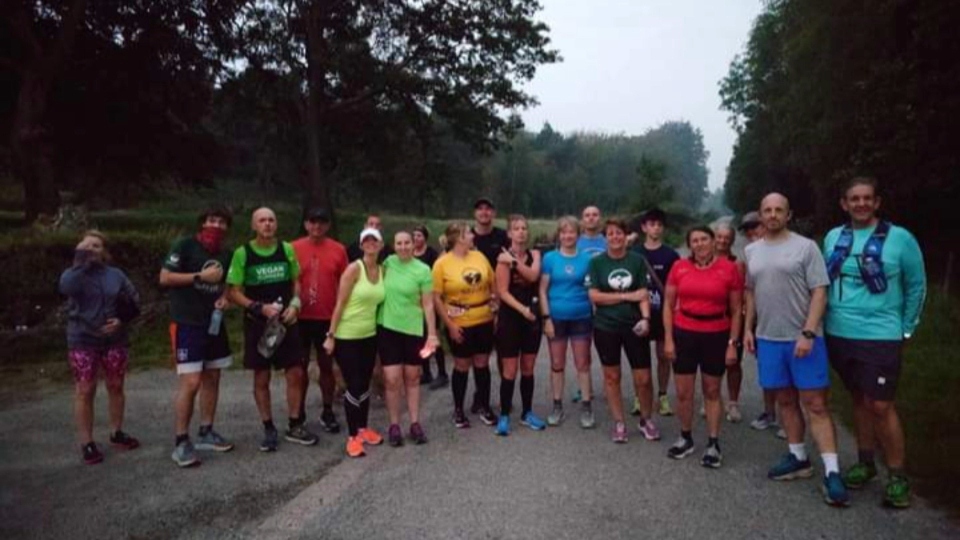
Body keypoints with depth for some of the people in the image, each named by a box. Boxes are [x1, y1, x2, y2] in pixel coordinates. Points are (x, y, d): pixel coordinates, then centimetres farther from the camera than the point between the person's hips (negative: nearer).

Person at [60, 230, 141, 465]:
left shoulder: (116, 274, 5)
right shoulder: (73, 273, -2)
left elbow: (134, 300, 6)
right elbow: (66, 288, -26)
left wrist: (122, 320, -9)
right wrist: (80, 260, -25)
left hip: (115, 341, 3)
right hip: (83, 342, -3)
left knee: (116, 387, 12)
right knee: (85, 392, 0)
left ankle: (116, 433, 28)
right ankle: (86, 443, 9)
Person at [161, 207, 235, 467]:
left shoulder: (226, 254, 9)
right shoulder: (185, 245, -9)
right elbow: (164, 278, -12)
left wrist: (224, 296, -1)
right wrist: (200, 276, -18)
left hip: (214, 323, 7)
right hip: (187, 324, -7)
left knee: (212, 379, 11)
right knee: (190, 382, -11)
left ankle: (206, 432, 23)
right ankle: (181, 442, 0)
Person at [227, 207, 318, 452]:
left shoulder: (287, 249, 2)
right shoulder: (242, 253, -7)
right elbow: (233, 292, -6)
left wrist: (295, 304, -7)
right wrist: (259, 307, -19)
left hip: (286, 321, 3)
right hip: (257, 323, -2)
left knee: (296, 374, 4)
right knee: (261, 378, 6)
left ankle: (294, 426, 19)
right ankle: (269, 429, 20)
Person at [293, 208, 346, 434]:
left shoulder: (338, 249, 0)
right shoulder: (294, 248, -2)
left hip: (328, 318, 0)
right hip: (301, 318, 0)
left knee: (327, 365, 9)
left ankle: (327, 412, 19)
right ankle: (299, 413, 21)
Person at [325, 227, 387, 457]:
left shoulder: (382, 271, 4)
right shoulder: (354, 268, -13)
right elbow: (340, 304, -14)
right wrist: (331, 335, -14)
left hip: (370, 335, 6)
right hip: (347, 336, -5)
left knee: (365, 384, 14)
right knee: (354, 386, -2)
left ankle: (363, 428, 30)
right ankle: (353, 436, 10)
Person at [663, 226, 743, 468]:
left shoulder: (729, 268, -6)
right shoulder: (679, 267, -3)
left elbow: (736, 310, -1)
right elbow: (668, 305, 4)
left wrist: (733, 343, -5)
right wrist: (668, 339, -1)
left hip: (716, 336, -1)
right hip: (684, 334, 1)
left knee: (712, 392, 12)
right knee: (683, 393, 9)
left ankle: (714, 444, 23)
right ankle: (686, 438, 28)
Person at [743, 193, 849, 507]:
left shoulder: (805, 247, -5)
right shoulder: (752, 251, 10)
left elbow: (819, 292, -10)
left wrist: (808, 333, -17)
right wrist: (748, 328, 11)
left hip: (803, 339, -4)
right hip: (768, 339, 5)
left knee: (816, 404, -3)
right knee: (786, 401, 13)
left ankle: (831, 472, 2)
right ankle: (798, 459, 26)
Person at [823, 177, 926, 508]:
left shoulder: (900, 239, -6)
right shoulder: (833, 238, 4)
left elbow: (917, 287, 2)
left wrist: (905, 330, 3)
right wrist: (829, 319, 10)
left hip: (880, 337, -4)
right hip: (839, 335, 4)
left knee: (881, 406, -4)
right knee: (859, 400, 15)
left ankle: (897, 476, 12)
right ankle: (865, 463, 28)